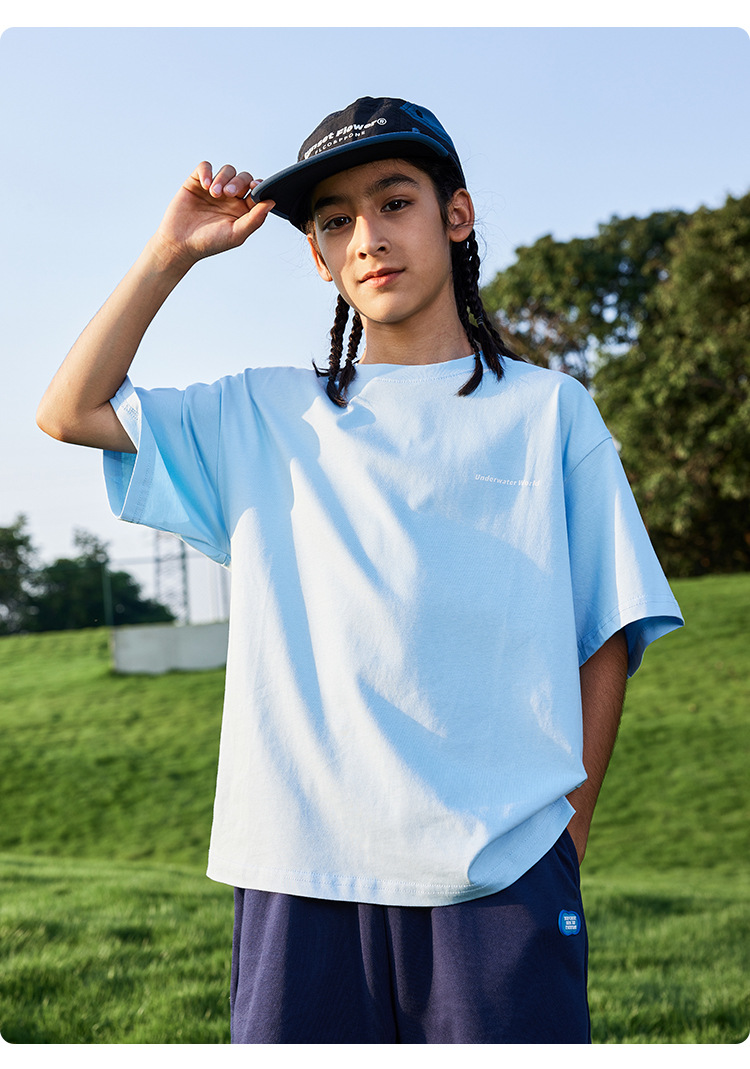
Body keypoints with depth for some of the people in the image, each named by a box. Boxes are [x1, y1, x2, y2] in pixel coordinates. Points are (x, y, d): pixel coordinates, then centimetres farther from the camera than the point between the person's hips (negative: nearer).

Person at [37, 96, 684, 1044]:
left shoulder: (549, 412, 9)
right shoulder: (266, 417, 15)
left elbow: (606, 637, 8)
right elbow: (69, 411, 12)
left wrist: (567, 829, 1)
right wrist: (173, 252, 10)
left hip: (500, 880, -1)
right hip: (300, 875, 2)